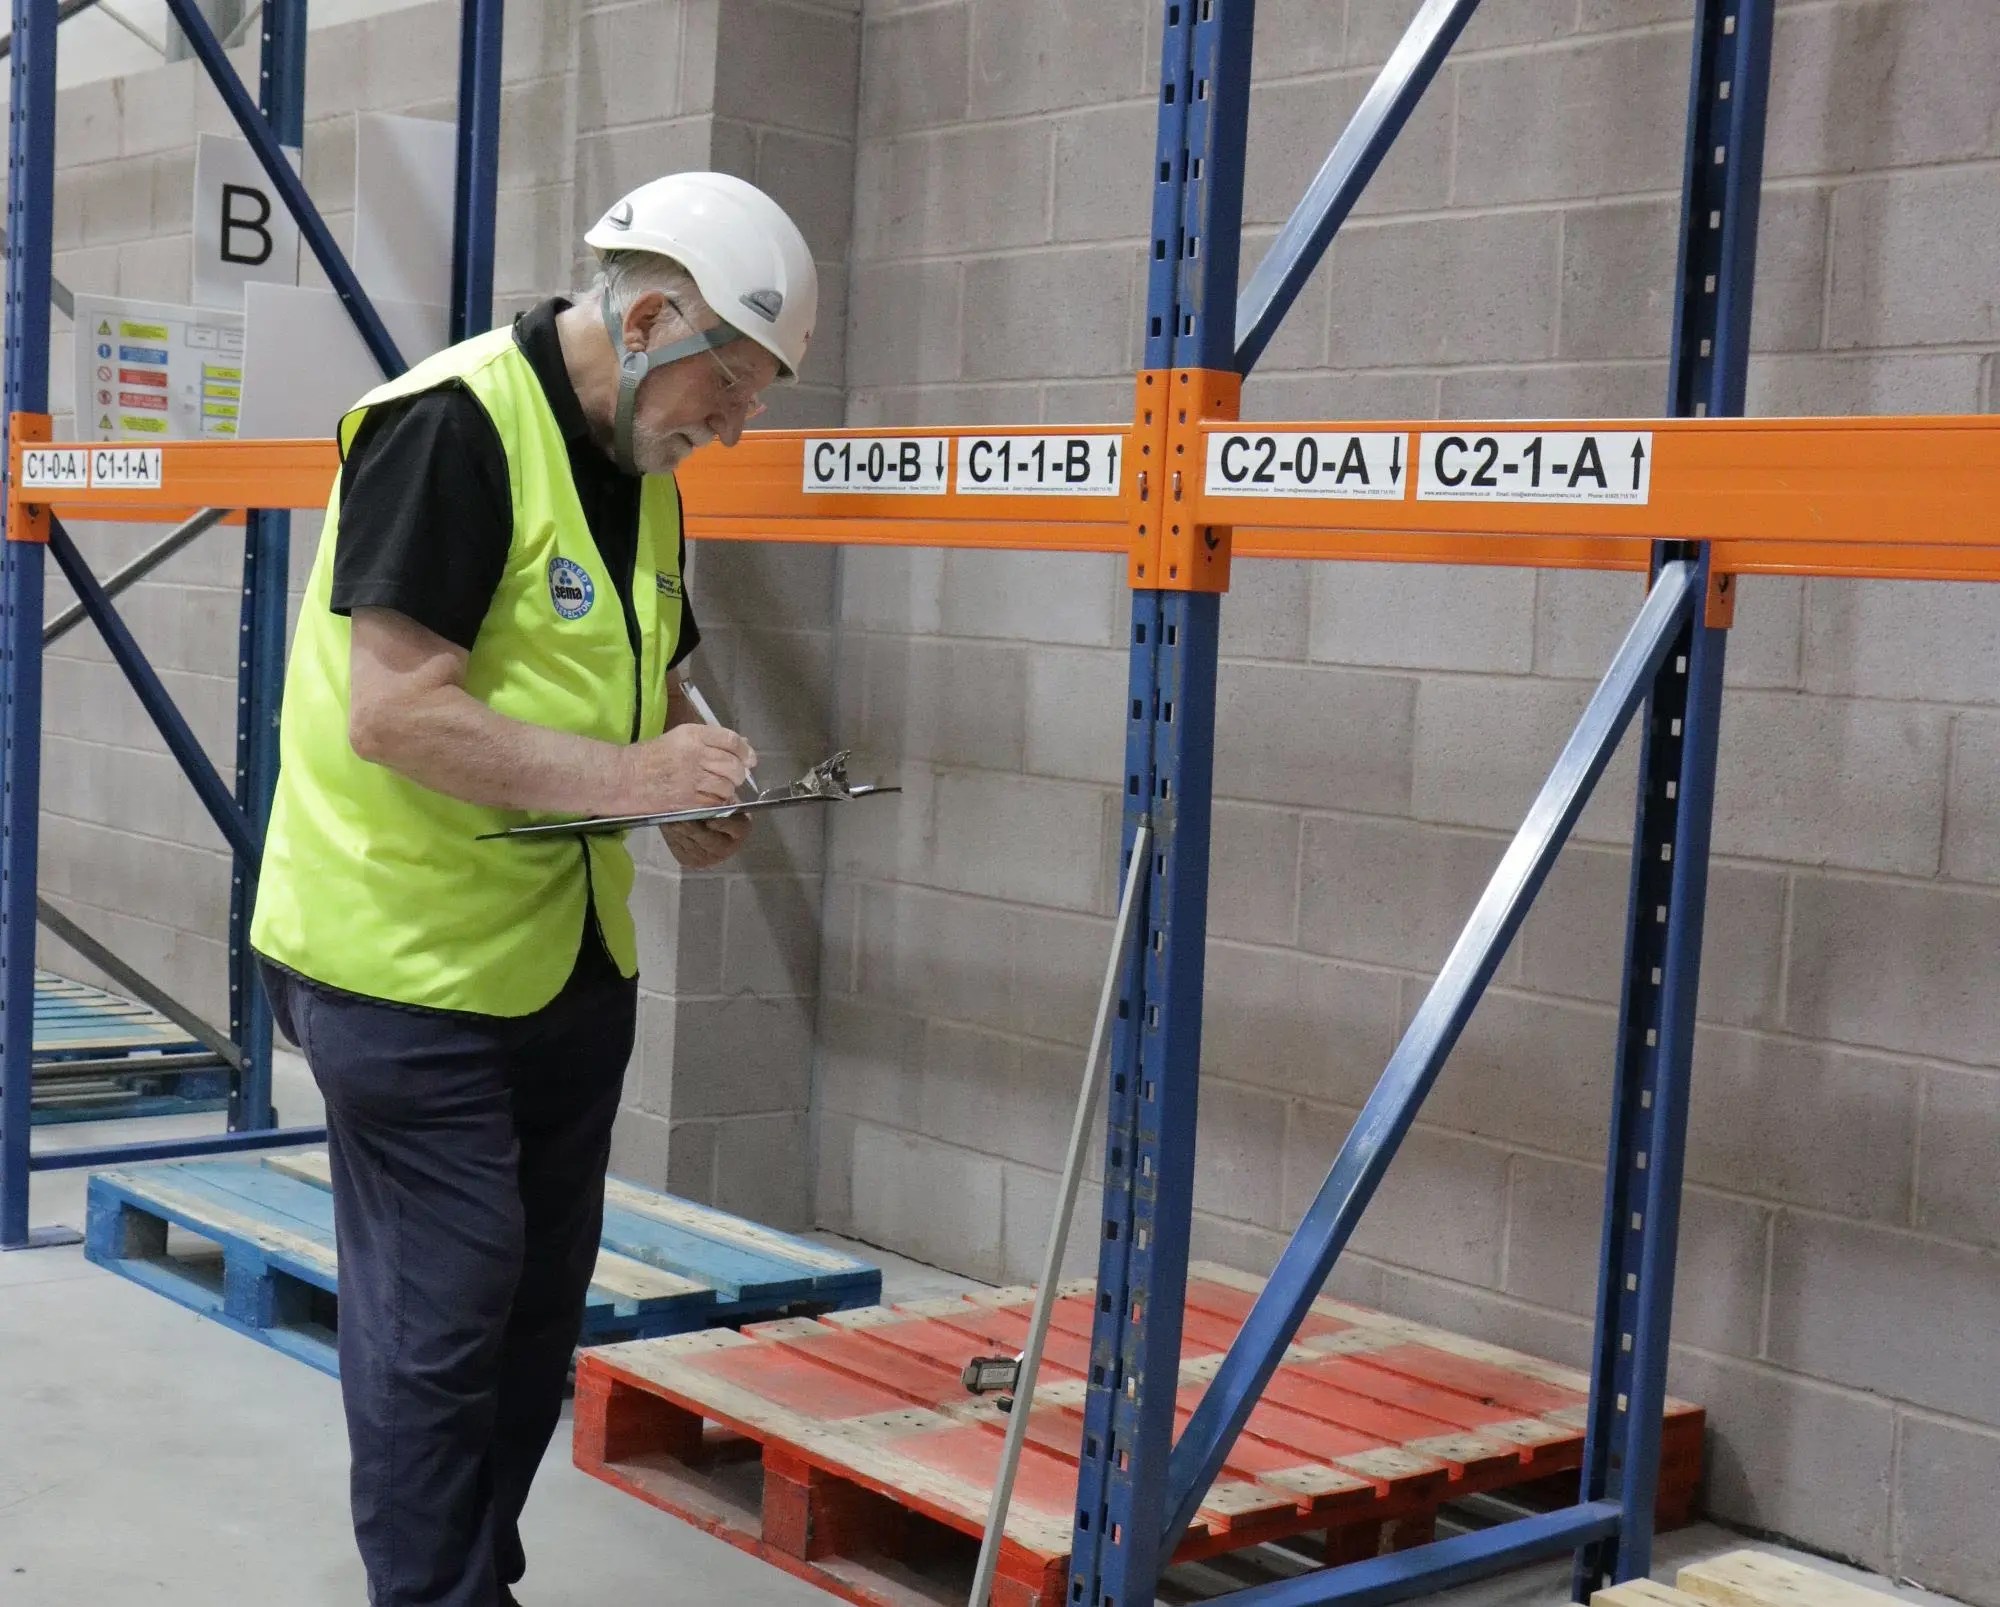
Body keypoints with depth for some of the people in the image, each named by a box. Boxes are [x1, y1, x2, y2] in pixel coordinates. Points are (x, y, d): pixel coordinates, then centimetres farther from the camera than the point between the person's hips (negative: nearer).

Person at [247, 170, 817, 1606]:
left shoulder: (642, 474, 10)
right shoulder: (451, 427, -18)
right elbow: (395, 711, -25)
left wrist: (693, 788, 2)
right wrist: (627, 774, -24)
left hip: (573, 953, 9)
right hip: (411, 956, -9)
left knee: (541, 1297, 16)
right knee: (444, 1302, -2)